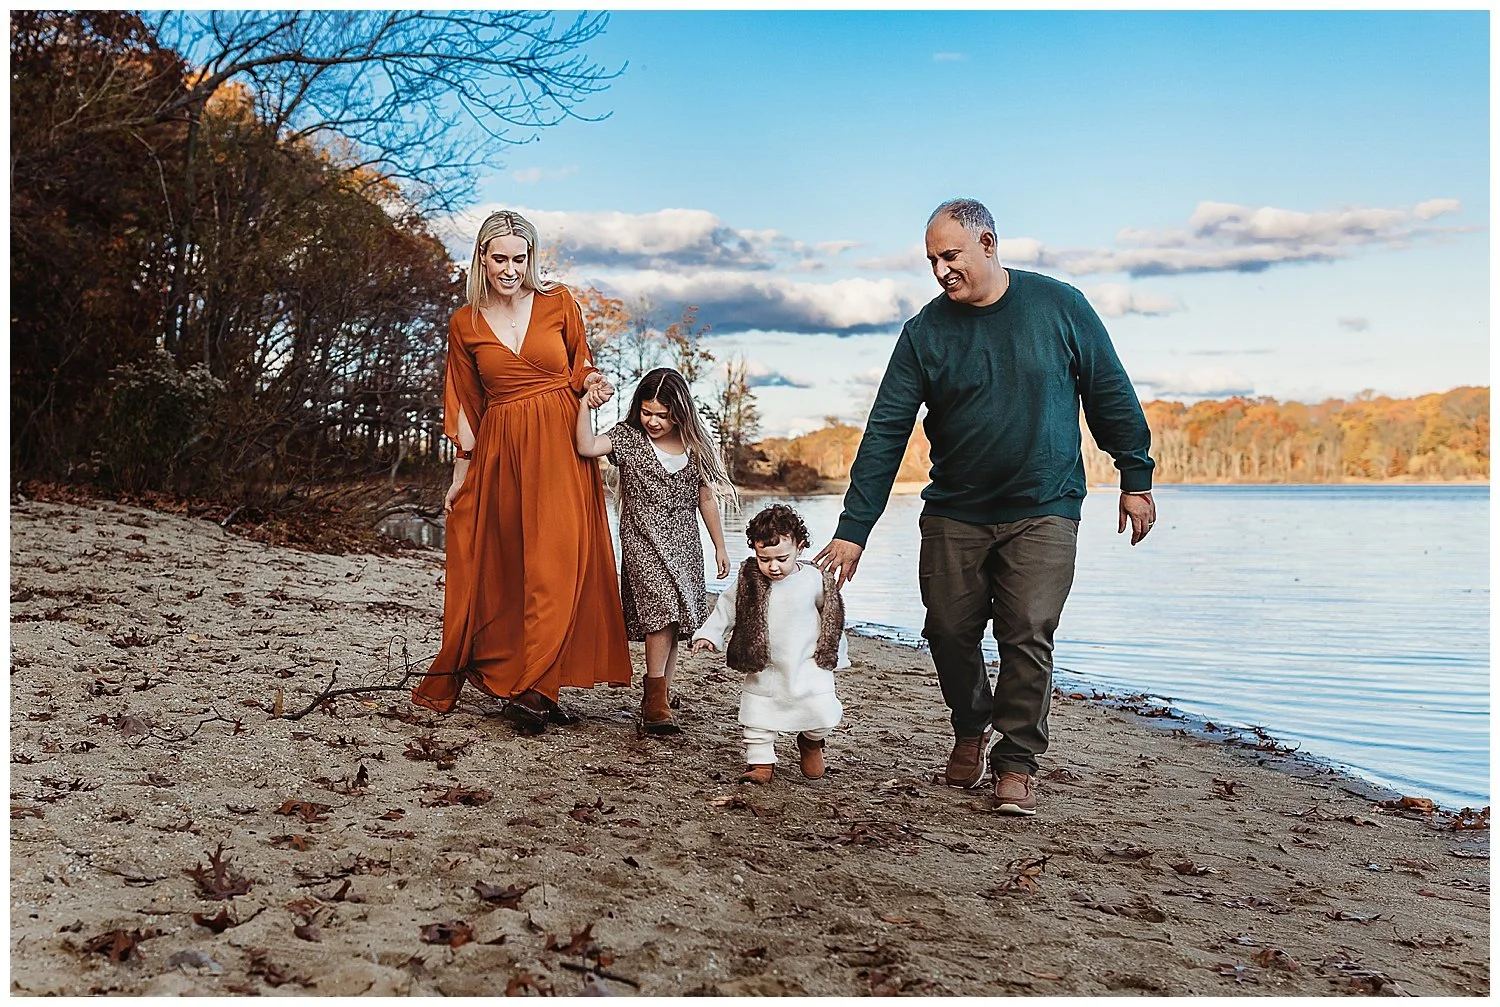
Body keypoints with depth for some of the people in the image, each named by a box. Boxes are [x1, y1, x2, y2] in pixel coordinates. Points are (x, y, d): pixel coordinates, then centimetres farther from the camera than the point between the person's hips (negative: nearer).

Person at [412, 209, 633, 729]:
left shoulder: (558, 302, 4)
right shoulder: (465, 324, 6)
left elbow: (581, 365, 14)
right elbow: (465, 403, 10)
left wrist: (594, 383, -8)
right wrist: (462, 472, 8)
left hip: (559, 447, -1)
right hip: (499, 452, 1)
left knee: (556, 562, -10)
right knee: (500, 569, 4)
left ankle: (534, 688, -7)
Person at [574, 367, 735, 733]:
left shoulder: (695, 446, 6)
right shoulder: (628, 436, -2)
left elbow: (706, 498, 12)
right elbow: (588, 447, -19)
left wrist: (720, 546, 13)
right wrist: (585, 404, -24)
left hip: (684, 546, 4)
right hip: (644, 542, -4)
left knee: (672, 622, 4)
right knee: (662, 609, -20)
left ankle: (657, 703, 14)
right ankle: (656, 700, -11)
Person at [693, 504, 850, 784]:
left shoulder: (815, 580, -10)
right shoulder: (750, 582, -8)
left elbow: (832, 618, 3)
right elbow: (726, 608, 3)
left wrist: (835, 655, 10)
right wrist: (708, 634, -8)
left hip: (809, 664, -2)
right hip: (764, 668, 2)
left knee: (823, 712, -8)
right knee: (758, 716, 3)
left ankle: (811, 741, 23)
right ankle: (761, 763, 19)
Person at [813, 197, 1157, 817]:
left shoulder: (1058, 306, -4)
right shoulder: (924, 332, -3)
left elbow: (1111, 395, 6)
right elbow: (884, 434, -5)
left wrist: (1136, 478, 7)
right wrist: (852, 530, -9)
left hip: (1043, 513, -2)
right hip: (953, 514, 2)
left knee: (1028, 637, -7)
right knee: (949, 631, 5)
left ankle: (1017, 763, 10)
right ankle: (973, 729, 32)